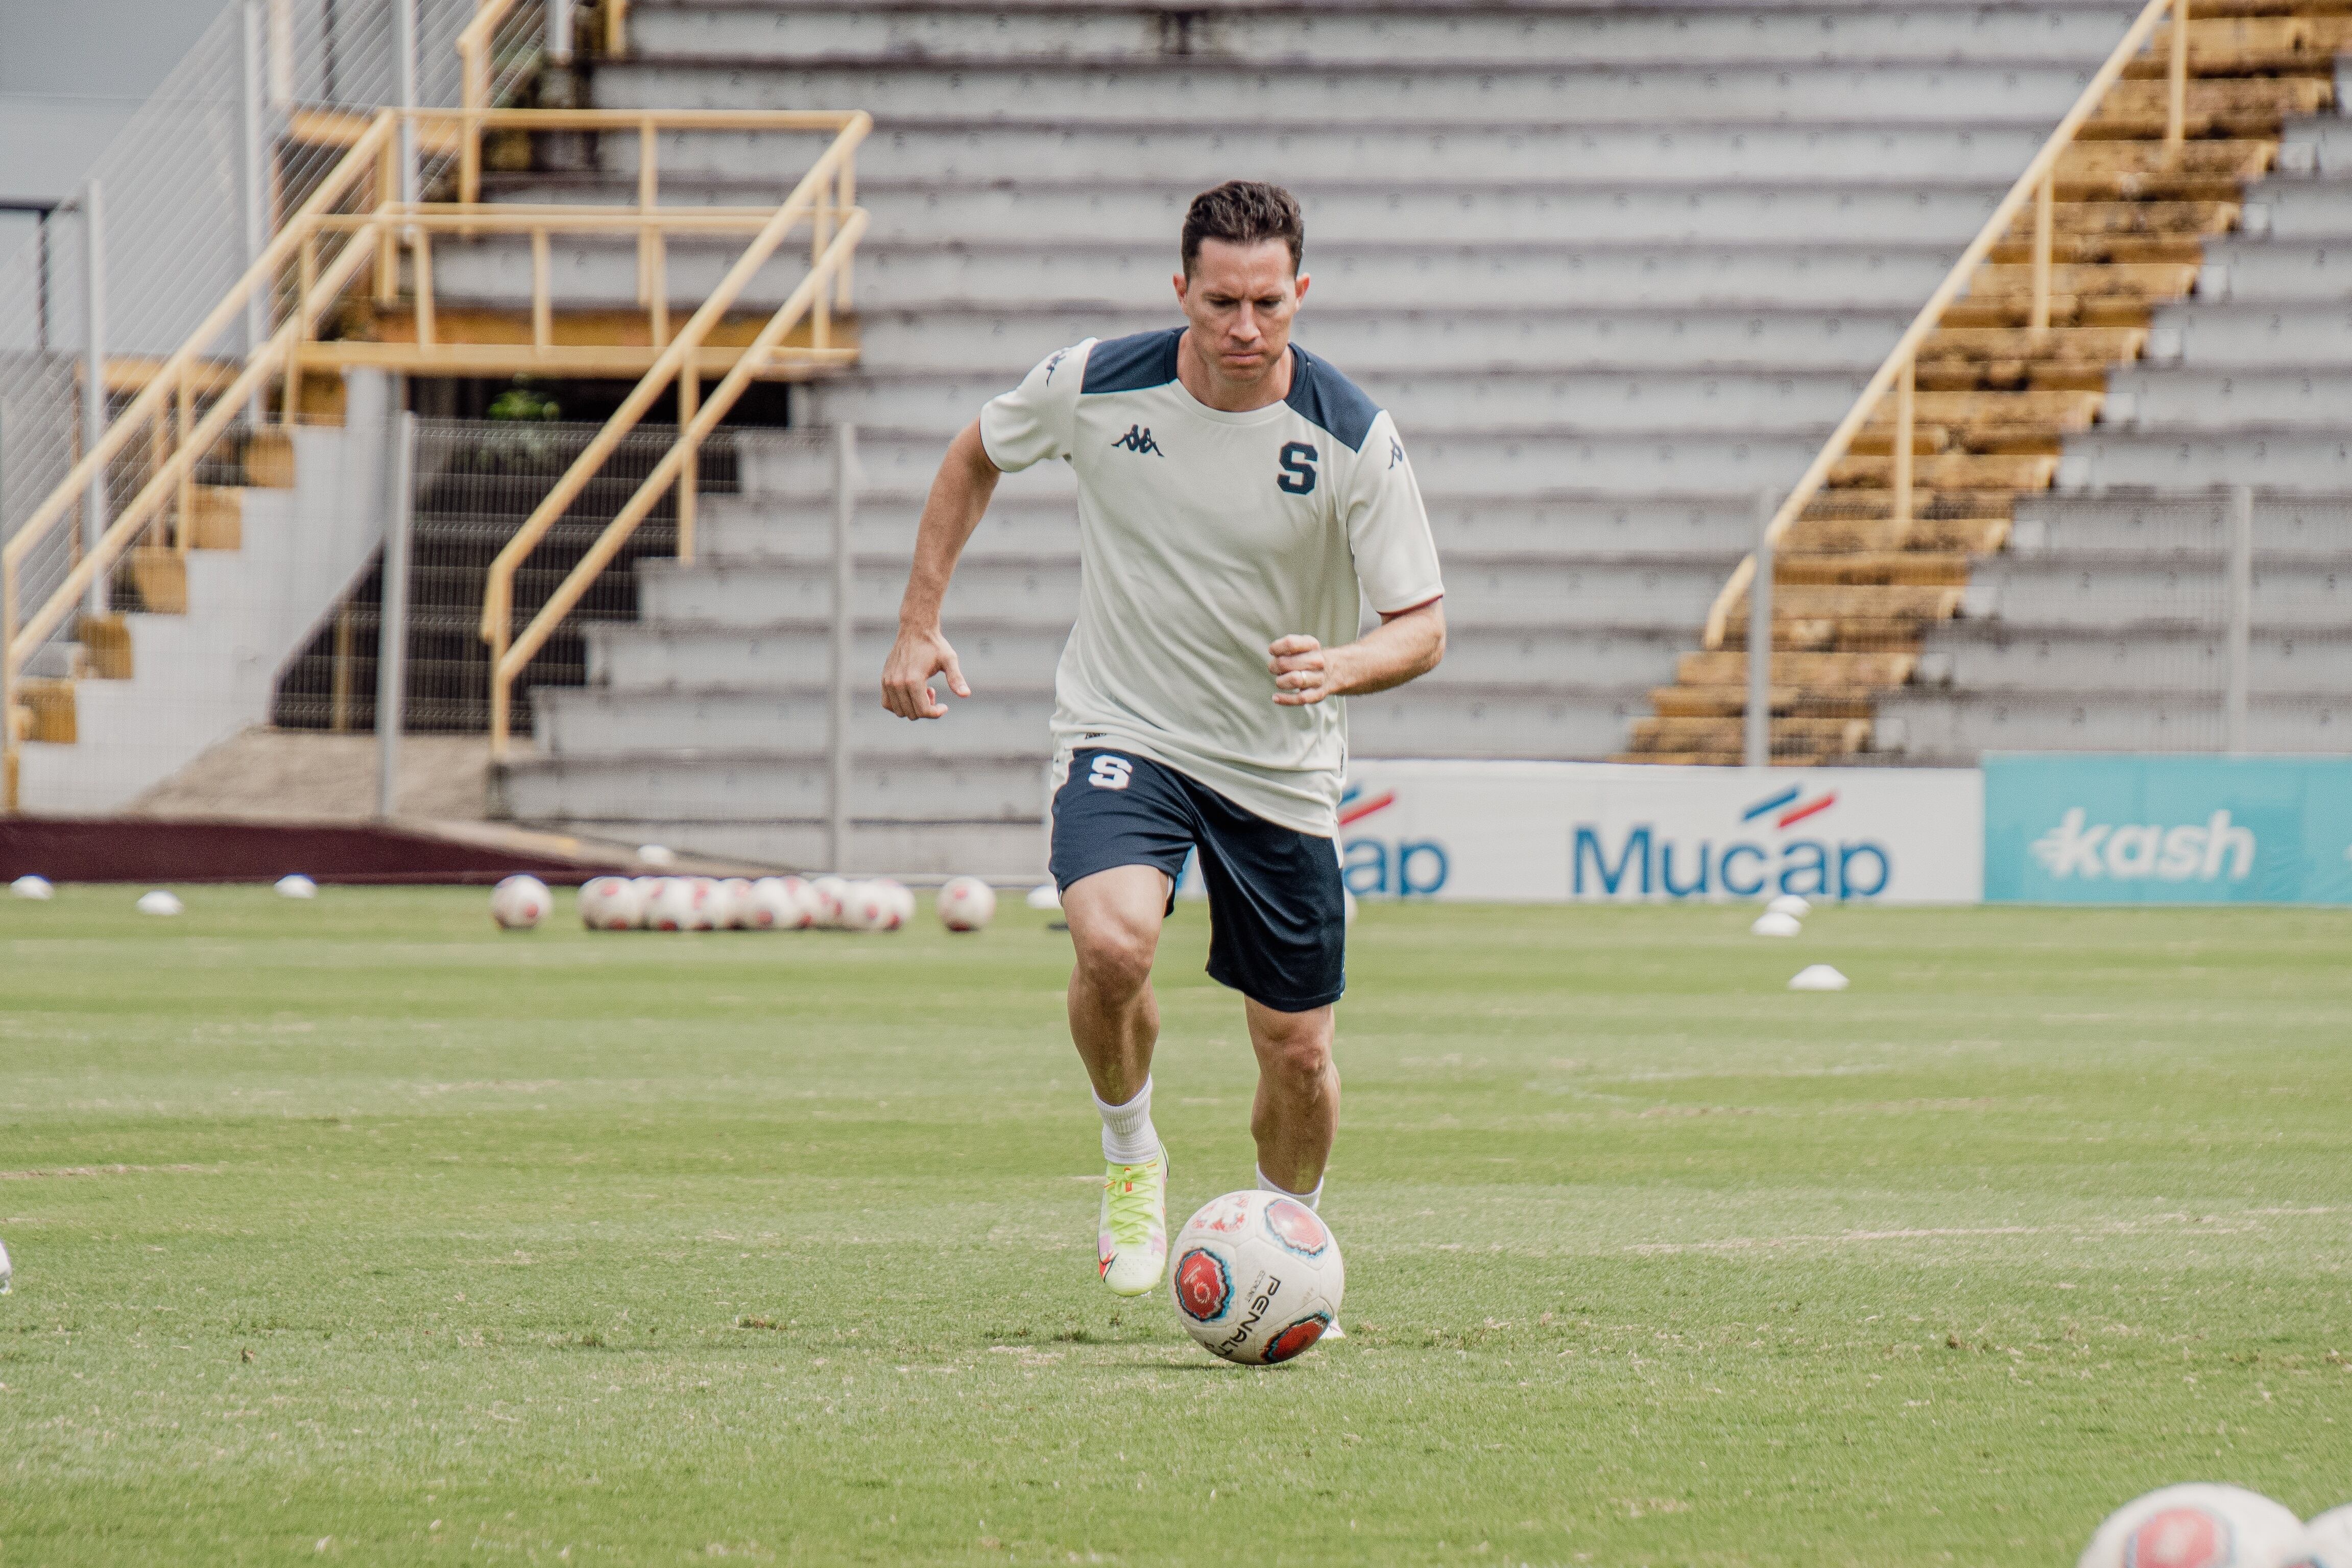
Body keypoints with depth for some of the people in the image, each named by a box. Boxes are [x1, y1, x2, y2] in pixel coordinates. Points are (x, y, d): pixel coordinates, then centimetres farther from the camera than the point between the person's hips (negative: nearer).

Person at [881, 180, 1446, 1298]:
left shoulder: (1355, 439, -16)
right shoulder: (1094, 385, -13)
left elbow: (1422, 627, -11)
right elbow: (975, 458, 9)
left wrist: (1339, 667, -33)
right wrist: (918, 625, 5)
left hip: (1282, 771, 1)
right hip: (1121, 734, -1)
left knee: (1297, 1054, 4)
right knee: (1114, 941, -30)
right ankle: (1130, 1157, -1)